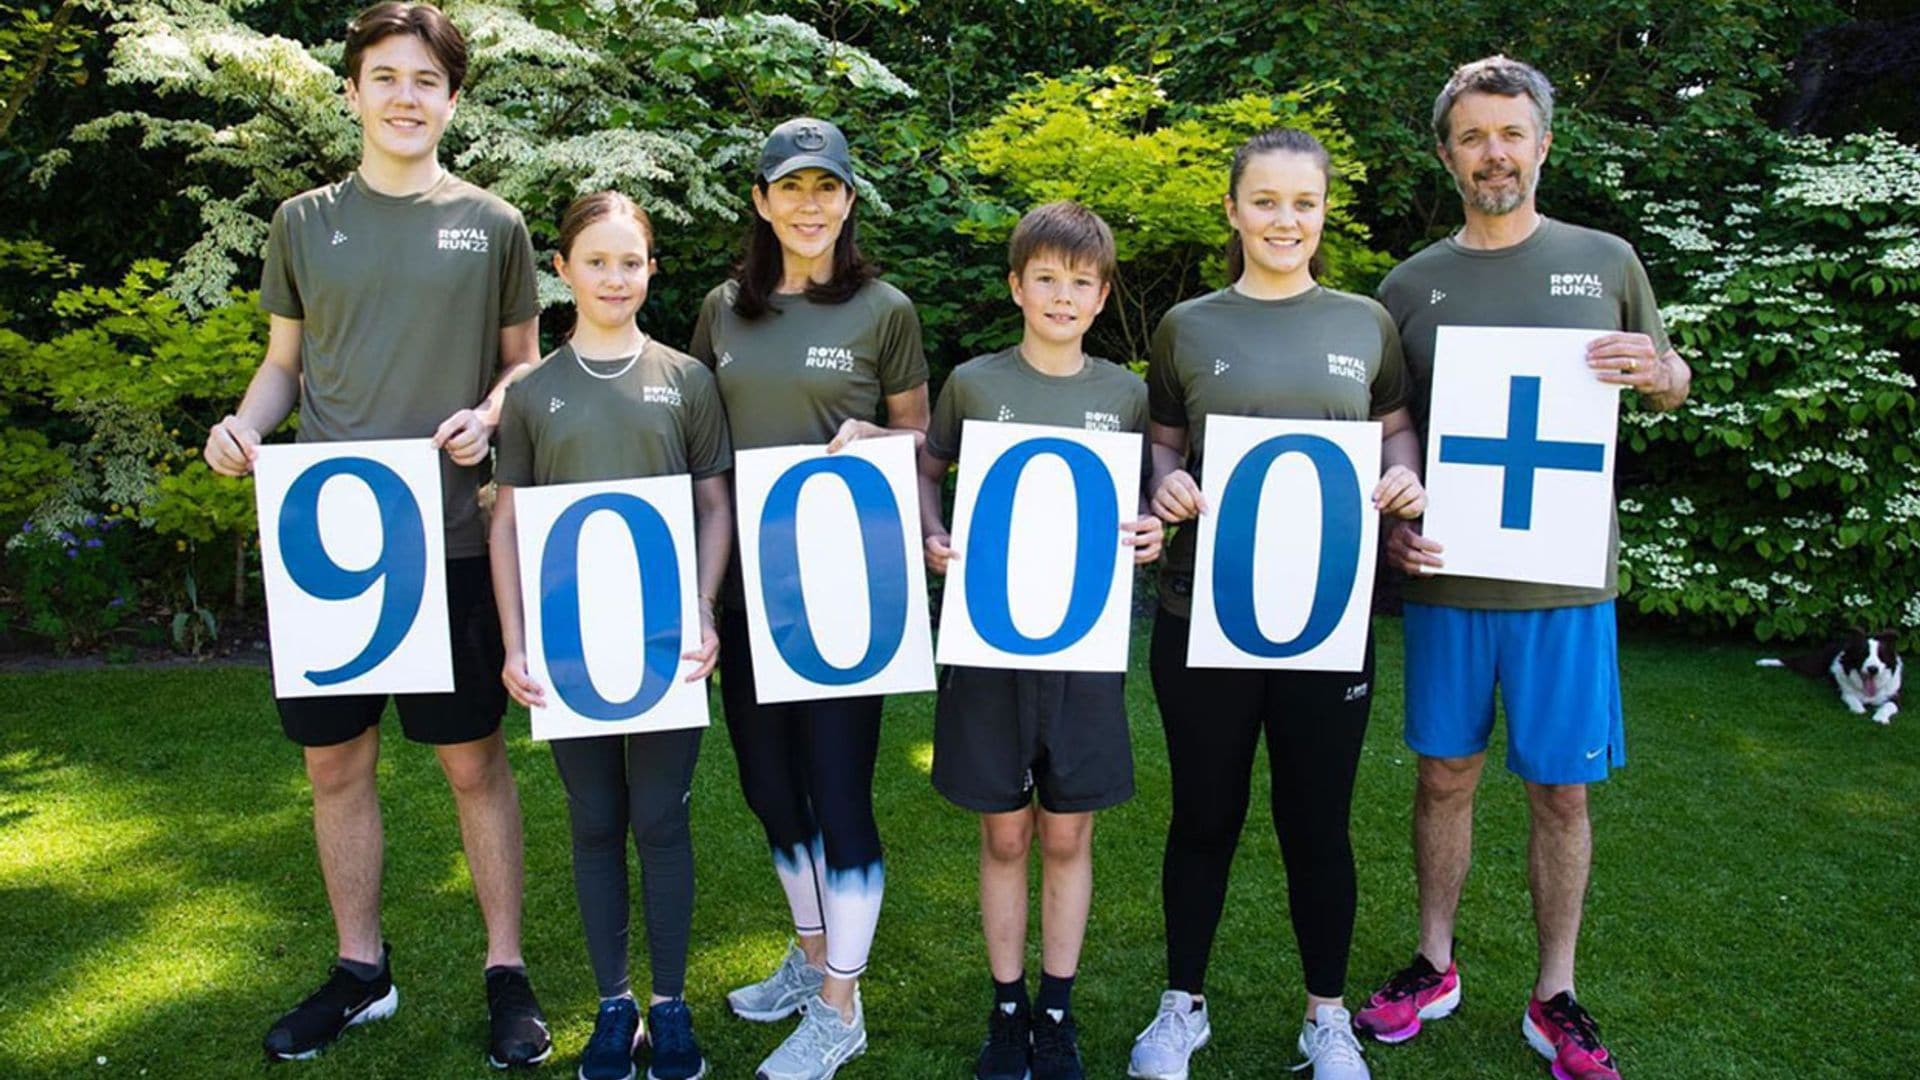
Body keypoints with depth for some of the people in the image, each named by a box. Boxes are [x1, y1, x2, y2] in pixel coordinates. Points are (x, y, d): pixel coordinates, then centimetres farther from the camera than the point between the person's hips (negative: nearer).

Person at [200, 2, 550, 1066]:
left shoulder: (493, 225, 5)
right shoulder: (304, 221, 10)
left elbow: (524, 365, 9)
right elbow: (284, 362, 15)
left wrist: (486, 418, -11)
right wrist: (243, 425, -5)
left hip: (449, 535, -2)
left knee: (472, 760, 4)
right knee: (334, 762, 11)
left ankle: (506, 972, 20)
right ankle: (359, 969, 29)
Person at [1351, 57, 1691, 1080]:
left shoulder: (1605, 260, 6)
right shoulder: (1410, 285, 5)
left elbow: (1675, 386, 16)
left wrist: (1657, 371, -8)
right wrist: (1388, 527, -10)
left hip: (1564, 578, 0)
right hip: (1445, 577, 0)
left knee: (1561, 791, 7)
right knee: (1444, 775, 10)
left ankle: (1555, 997, 24)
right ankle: (1433, 964, 29)